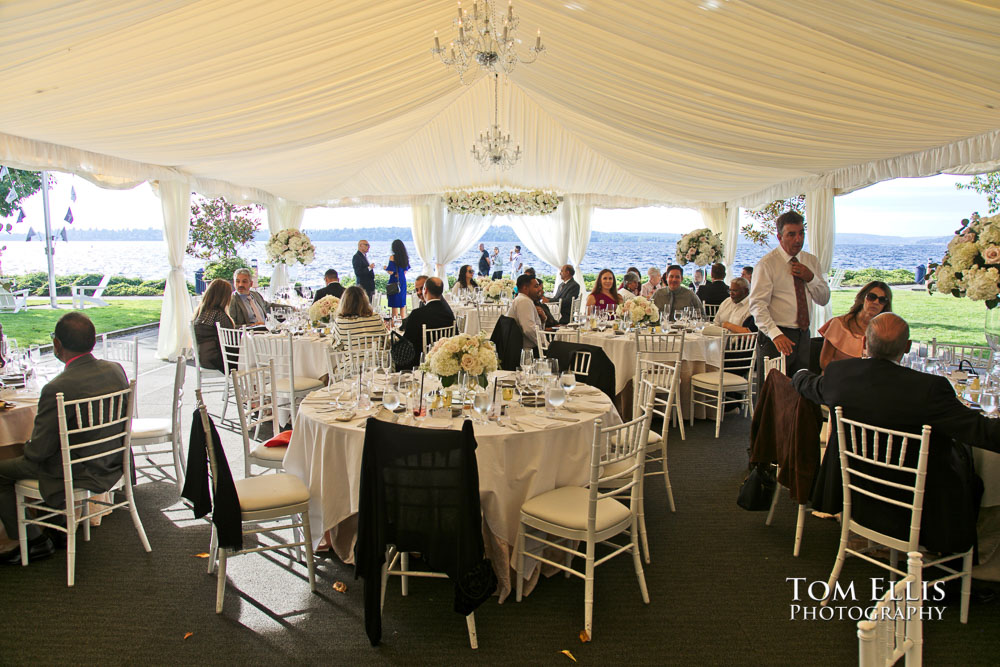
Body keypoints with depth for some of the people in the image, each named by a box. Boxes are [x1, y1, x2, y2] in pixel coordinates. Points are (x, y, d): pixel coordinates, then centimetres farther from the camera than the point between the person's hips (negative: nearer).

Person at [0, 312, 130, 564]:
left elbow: (38, 451, -19)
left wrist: (27, 447, 5)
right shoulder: (116, 370, -7)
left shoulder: (57, 389, -28)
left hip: (79, 473, -7)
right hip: (112, 465, 8)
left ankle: (36, 542, 21)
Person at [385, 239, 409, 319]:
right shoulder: (405, 257, 4)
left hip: (394, 282, -6)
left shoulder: (393, 257, -14)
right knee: (402, 303, 14)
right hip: (403, 281, 6)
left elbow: (391, 272, -16)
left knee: (395, 304, 0)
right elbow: (406, 271, 9)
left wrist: (386, 268, 2)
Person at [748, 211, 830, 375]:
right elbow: (757, 305, -16)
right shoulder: (767, 264, -7)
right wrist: (775, 334, -29)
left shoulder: (811, 261, 13)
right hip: (776, 338, -5)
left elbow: (824, 299, 15)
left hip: (803, 337, 6)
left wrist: (811, 278, -4)